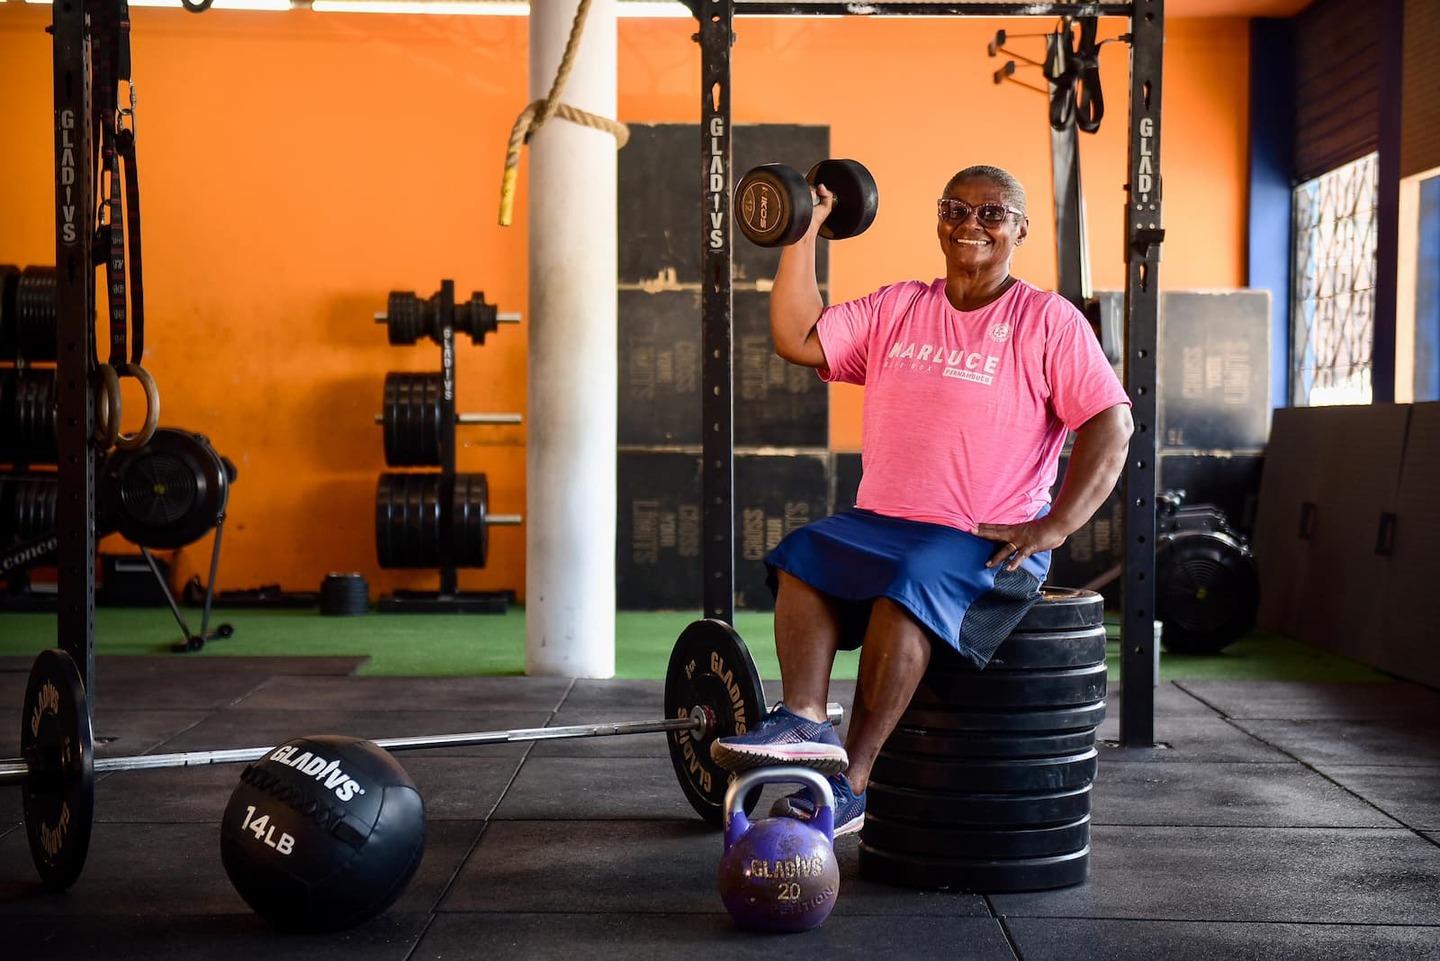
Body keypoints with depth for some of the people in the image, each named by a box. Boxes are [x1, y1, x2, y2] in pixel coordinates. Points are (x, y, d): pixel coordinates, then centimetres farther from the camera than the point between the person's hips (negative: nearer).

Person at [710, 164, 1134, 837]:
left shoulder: (1049, 321, 1)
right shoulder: (896, 309, 15)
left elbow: (1110, 426, -5)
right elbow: (797, 340, 7)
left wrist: (1054, 527, -16)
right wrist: (803, 234, 4)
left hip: (992, 542, -5)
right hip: (882, 522, 5)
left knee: (910, 582, -33)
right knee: (799, 557, -21)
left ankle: (850, 782, -31)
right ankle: (804, 722, -33)